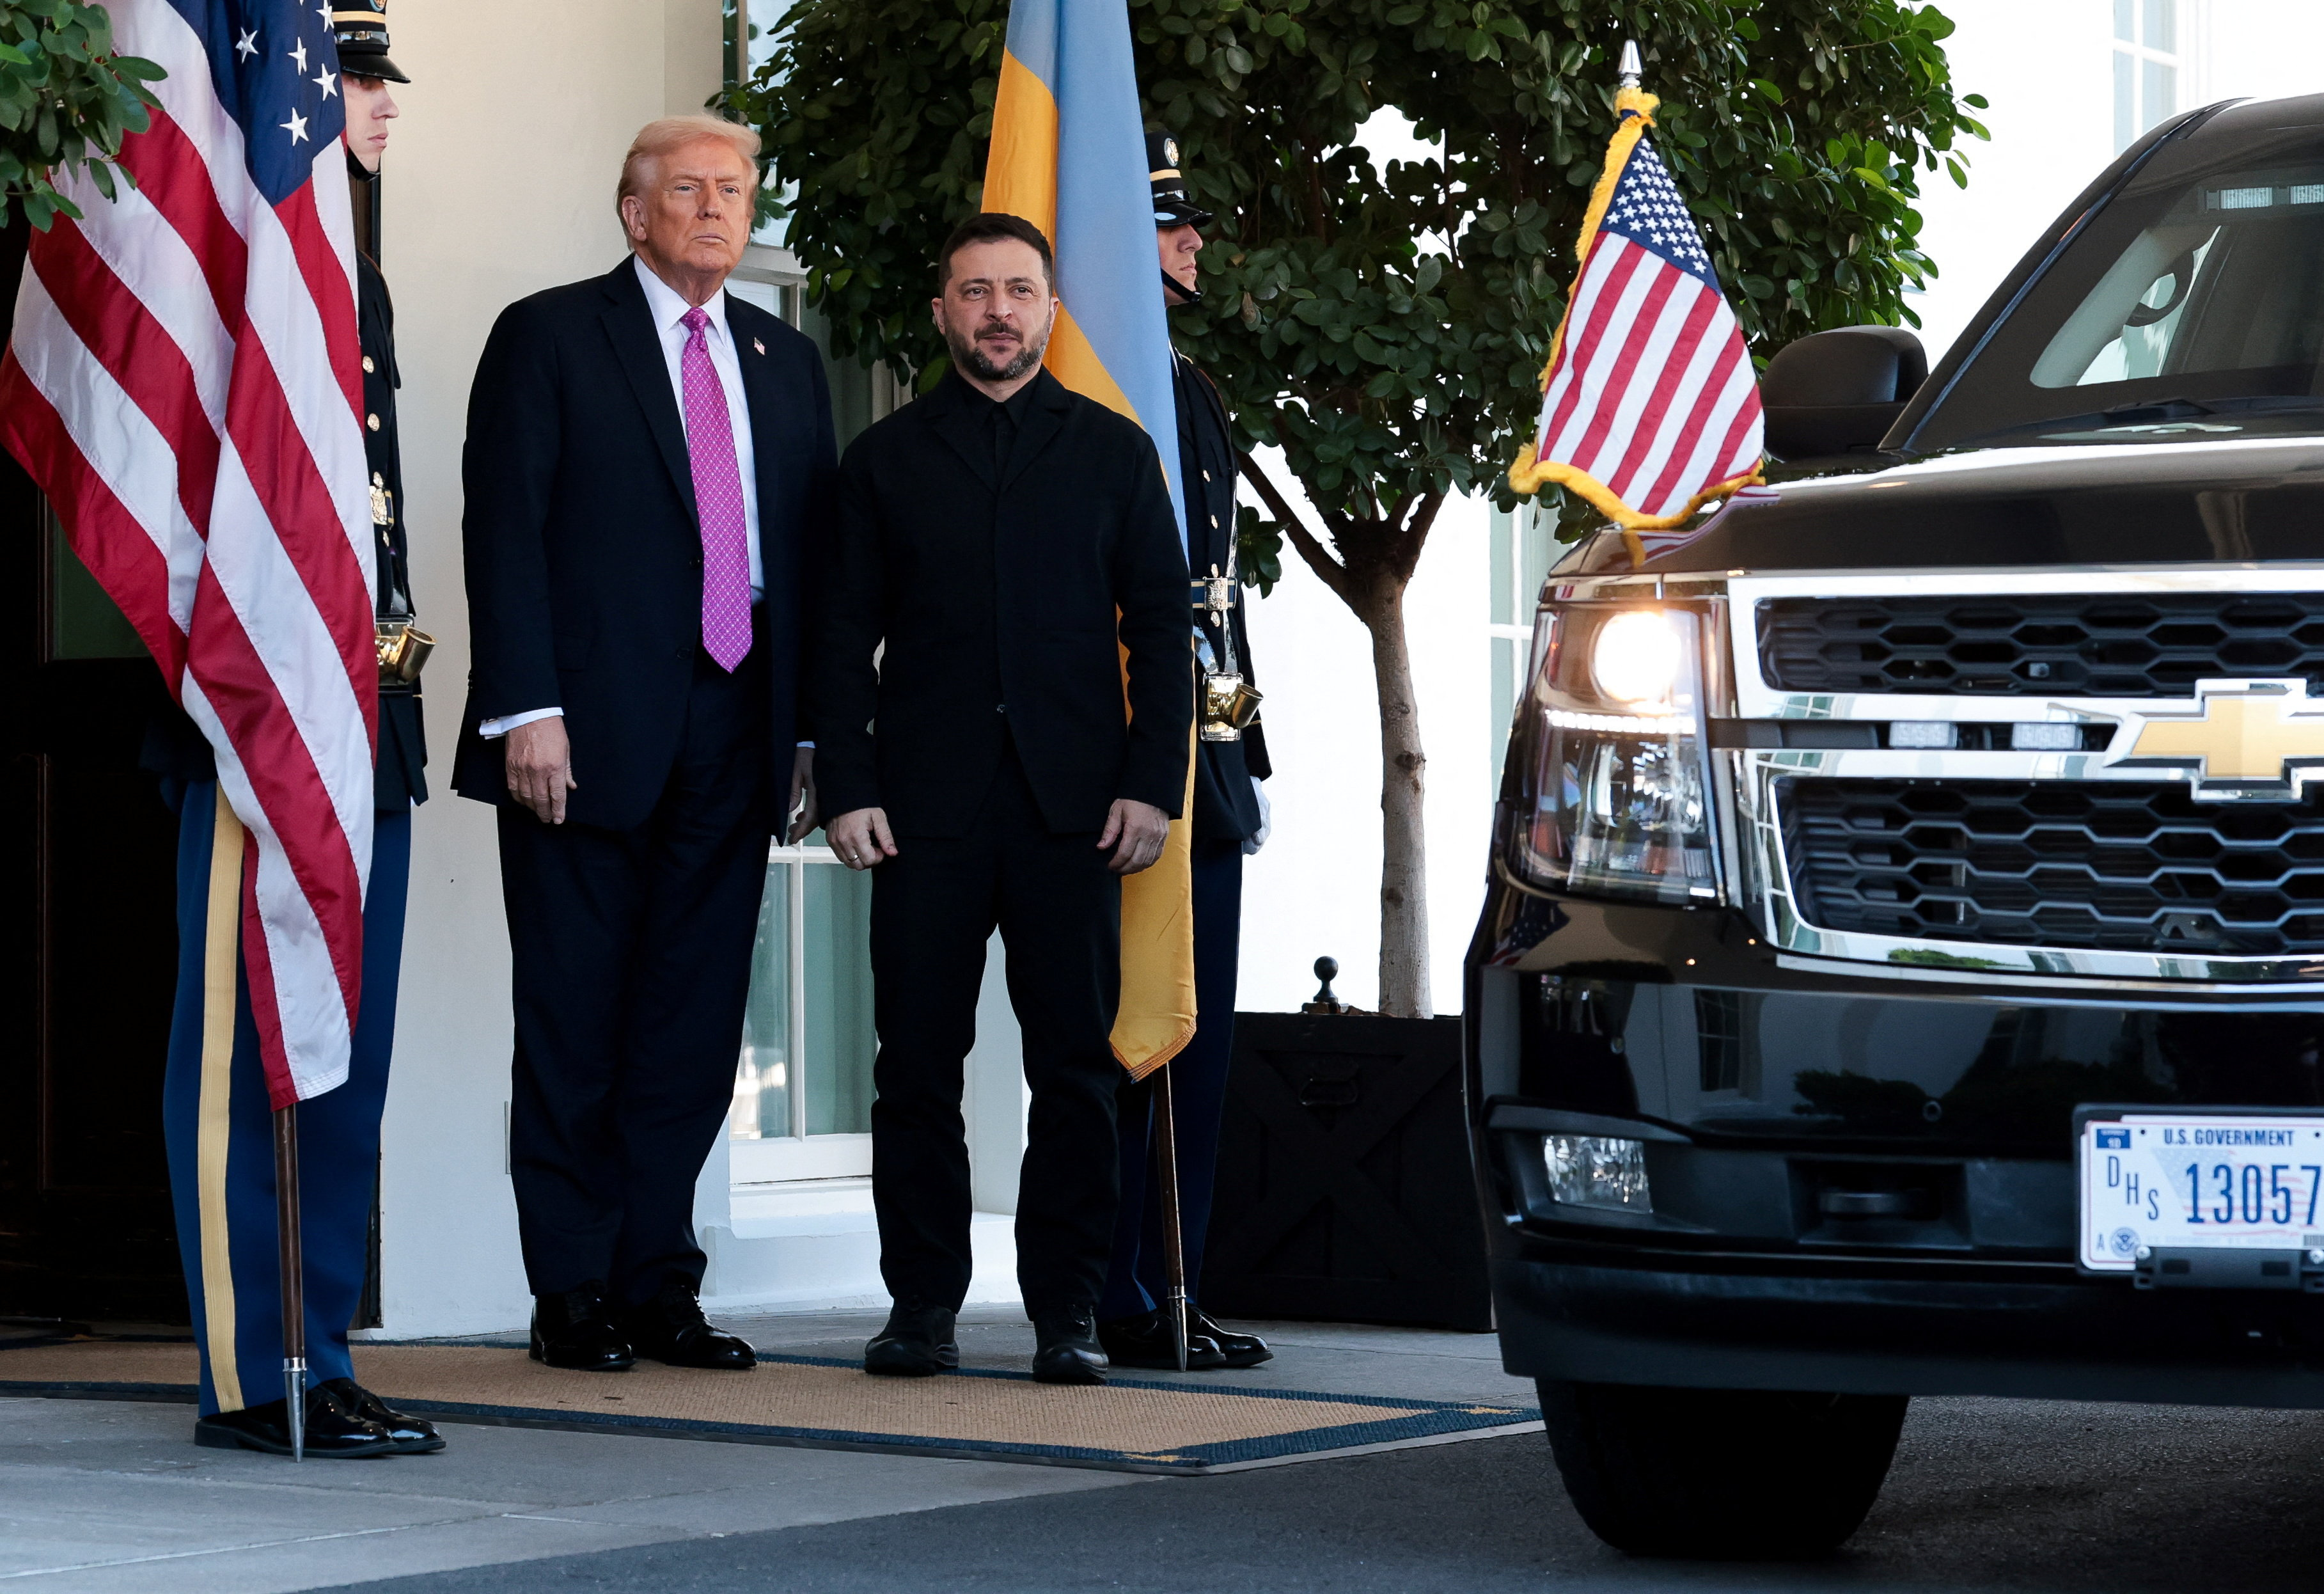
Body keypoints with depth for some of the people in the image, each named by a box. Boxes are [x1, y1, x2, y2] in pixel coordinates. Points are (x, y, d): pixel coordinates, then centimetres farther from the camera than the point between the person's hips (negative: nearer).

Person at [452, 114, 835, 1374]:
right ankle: (571, 1294, 7)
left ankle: (656, 1282, 12)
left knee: (694, 1024, 5)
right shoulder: (547, 337, 1)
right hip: (588, 734, -5)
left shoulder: (786, 362, 16)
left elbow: (813, 551, 15)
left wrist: (810, 733, 8)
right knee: (573, 1024, 0)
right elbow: (503, 529, -6)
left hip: (734, 737, 5)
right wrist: (527, 710, -15)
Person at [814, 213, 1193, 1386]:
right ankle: (922, 1303, 6)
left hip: (1072, 804, 0)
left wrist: (1152, 784, -2)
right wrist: (847, 788, -2)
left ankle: (1066, 1311, 4)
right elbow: (846, 638, 9)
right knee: (917, 1065, -1)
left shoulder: (1114, 452, 12)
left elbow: (1160, 626, 8)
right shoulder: (886, 460, 12)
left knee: (1075, 1066, -1)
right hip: (928, 806, 0)